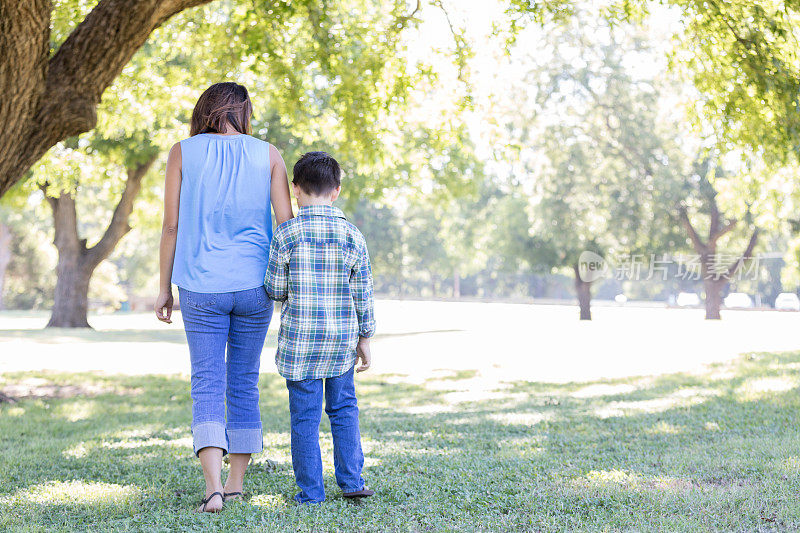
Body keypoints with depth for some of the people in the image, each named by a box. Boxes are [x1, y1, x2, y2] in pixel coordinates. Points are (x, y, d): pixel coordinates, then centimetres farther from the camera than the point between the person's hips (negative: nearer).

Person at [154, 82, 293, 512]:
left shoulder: (182, 153, 3)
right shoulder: (267, 155, 4)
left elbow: (171, 225, 0)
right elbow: (286, 223, -2)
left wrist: (164, 289, 6)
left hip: (202, 287, -1)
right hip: (254, 286, 1)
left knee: (207, 386, -1)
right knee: (244, 384, 12)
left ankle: (213, 485, -17)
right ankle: (236, 483, 20)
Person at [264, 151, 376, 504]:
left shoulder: (286, 234, -9)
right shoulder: (353, 236, -2)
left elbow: (275, 290, -4)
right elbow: (363, 294, 2)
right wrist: (364, 339, 11)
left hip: (300, 340, -2)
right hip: (343, 338, 3)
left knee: (305, 416, 4)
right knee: (343, 408, 17)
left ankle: (310, 492, 9)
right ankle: (351, 481, 17)